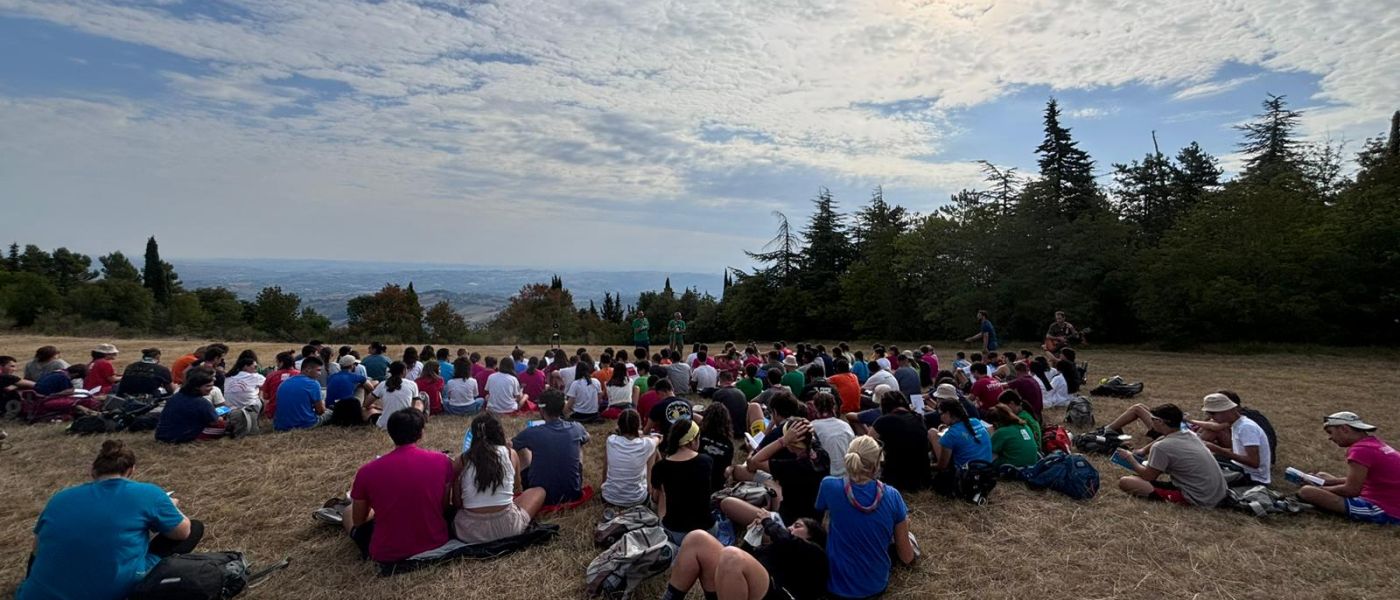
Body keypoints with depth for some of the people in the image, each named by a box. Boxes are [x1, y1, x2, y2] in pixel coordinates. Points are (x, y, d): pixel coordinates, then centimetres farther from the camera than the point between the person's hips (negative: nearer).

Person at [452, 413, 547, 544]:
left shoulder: (461, 460, 2)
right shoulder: (511, 454, 2)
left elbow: (456, 503, 3)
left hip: (469, 532, 2)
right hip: (507, 527, -1)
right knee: (539, 491, 23)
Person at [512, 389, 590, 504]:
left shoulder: (531, 433, -16)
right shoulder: (576, 428, -9)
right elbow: (586, 438, 18)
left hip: (541, 496, -1)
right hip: (573, 494, 2)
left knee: (523, 450, 18)